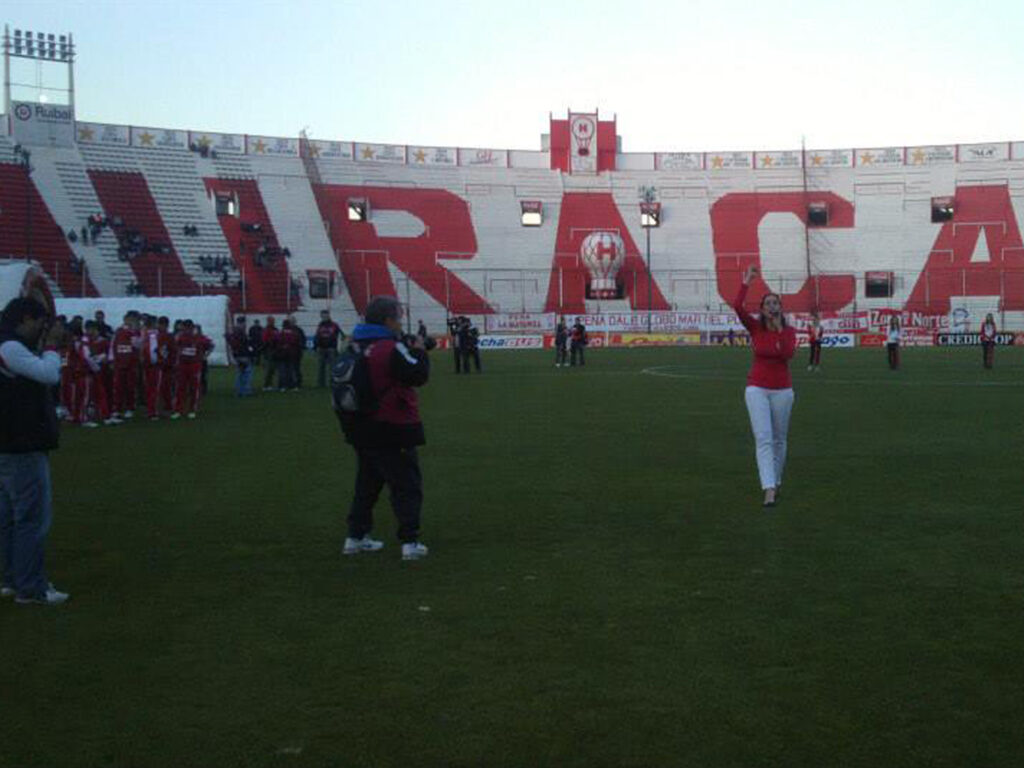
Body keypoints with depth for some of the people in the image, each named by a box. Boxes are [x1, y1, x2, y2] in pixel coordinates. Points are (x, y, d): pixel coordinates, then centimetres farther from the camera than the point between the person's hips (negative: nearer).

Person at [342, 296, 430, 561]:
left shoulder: (357, 346, 6)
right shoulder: (392, 349, -18)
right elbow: (419, 375, -16)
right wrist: (418, 351, 0)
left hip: (364, 428, 8)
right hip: (393, 431, -8)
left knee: (367, 483, 21)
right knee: (407, 487, 1)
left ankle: (356, 537, 25)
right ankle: (410, 542, -1)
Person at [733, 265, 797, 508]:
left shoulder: (789, 331, 0)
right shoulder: (755, 327, -2)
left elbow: (788, 354, -18)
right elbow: (737, 306, -19)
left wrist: (779, 329, -22)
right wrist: (747, 281, -16)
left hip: (782, 390, 2)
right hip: (757, 389, -2)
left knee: (779, 440, 13)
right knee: (763, 439, -13)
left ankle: (775, 483, 32)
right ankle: (769, 491, -20)